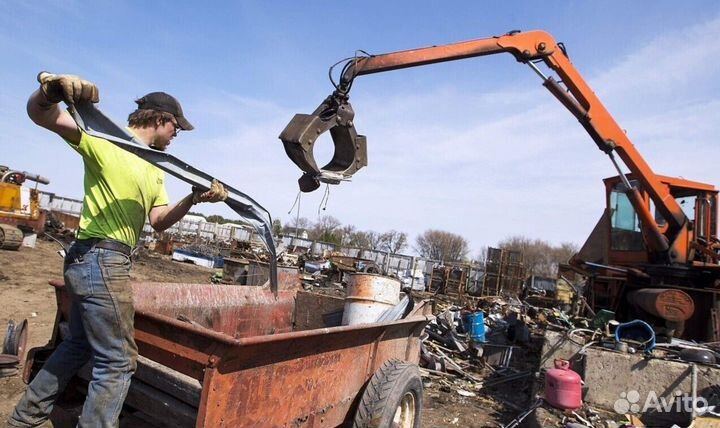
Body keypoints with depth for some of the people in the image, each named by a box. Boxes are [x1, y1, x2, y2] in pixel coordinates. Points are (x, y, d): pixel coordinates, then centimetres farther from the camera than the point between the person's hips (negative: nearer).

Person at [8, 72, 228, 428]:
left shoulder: (155, 169, 16)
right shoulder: (108, 139, -7)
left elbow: (158, 221, 8)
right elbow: (39, 115, -17)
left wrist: (192, 199, -9)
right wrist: (49, 89, -40)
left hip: (90, 261, 10)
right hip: (102, 260, -10)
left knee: (80, 344, 25)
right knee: (118, 361, -4)